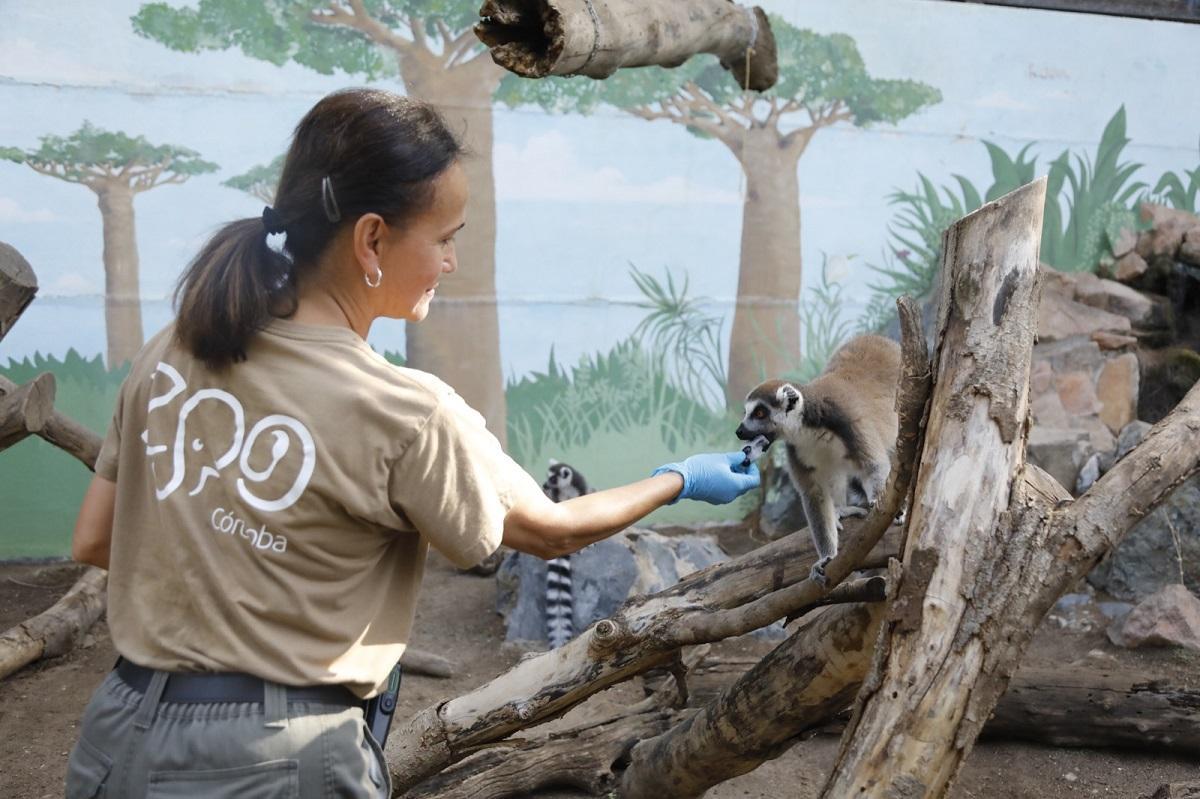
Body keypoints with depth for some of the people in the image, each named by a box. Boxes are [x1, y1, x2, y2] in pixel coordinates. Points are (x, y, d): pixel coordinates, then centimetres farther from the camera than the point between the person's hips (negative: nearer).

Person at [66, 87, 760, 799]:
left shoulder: (171, 353, -4)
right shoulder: (406, 415, -20)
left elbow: (93, 541, 5)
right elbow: (550, 531, -4)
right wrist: (683, 480, 11)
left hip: (125, 735, 5)